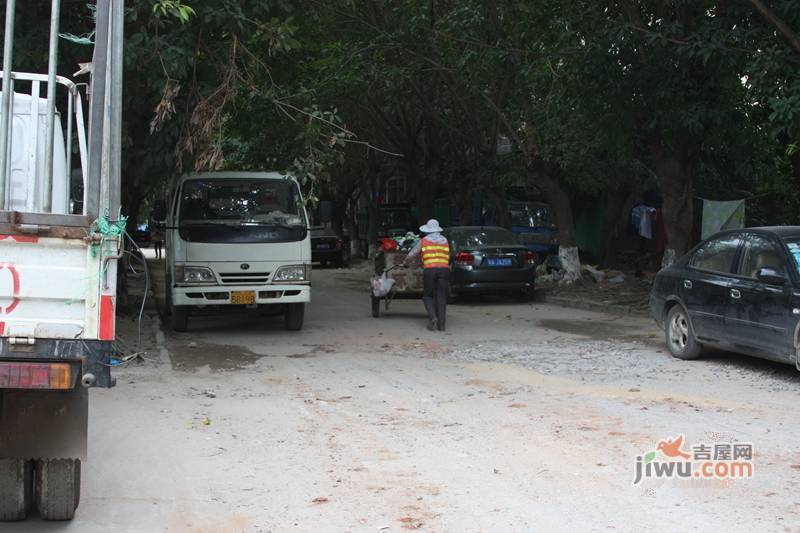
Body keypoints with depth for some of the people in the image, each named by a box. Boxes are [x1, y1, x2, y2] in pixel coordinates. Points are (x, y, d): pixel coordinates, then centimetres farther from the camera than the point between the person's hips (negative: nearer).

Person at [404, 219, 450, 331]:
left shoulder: (423, 241, 9)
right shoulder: (445, 241, 18)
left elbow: (411, 255, 11)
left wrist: (405, 262, 30)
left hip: (429, 270, -2)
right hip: (444, 269, 2)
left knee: (428, 296, 10)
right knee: (441, 297, 5)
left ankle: (433, 317, -11)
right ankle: (441, 323, -3)